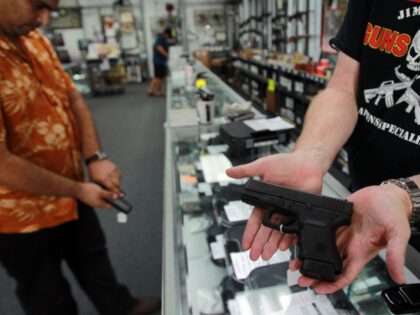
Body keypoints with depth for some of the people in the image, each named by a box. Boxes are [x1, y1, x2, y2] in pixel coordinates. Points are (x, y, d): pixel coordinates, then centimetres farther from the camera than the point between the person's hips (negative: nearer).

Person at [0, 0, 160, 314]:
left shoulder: (35, 40, -1)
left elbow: (73, 98, 4)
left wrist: (95, 159, -9)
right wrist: (78, 190, -18)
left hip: (70, 189, 7)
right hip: (26, 215, -7)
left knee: (93, 257, 28)